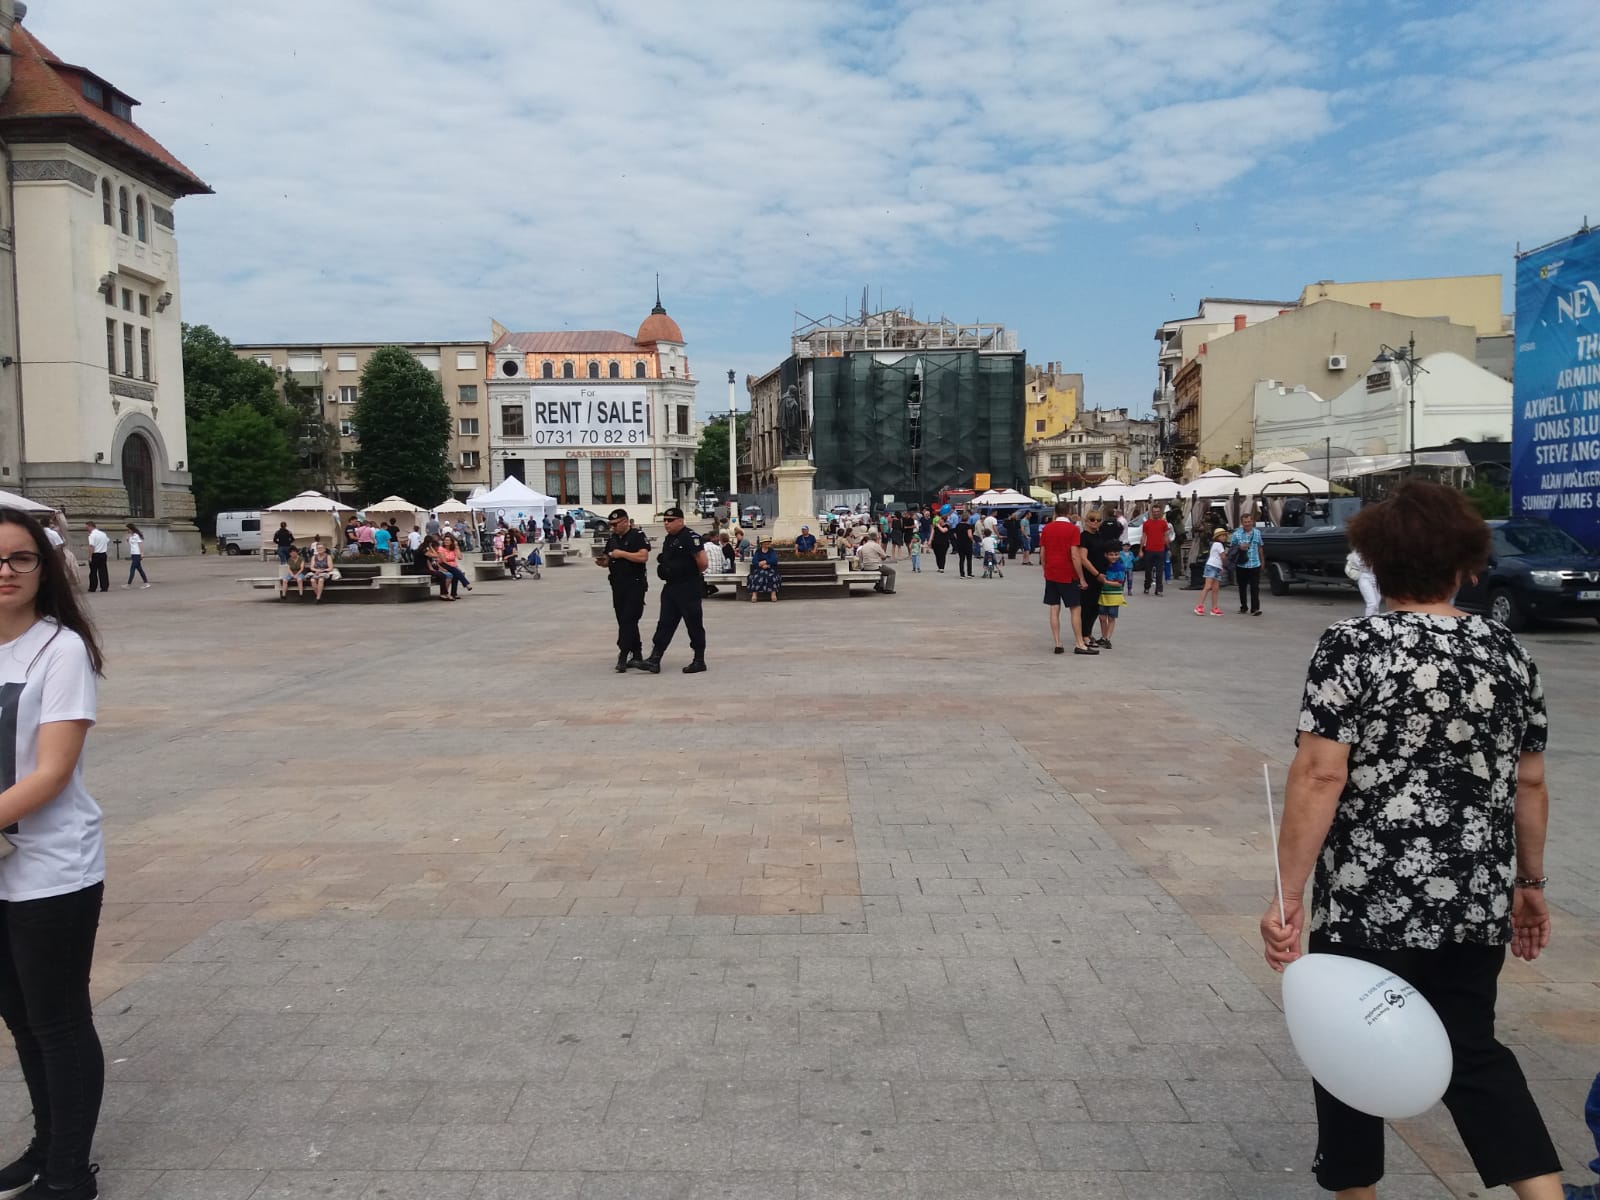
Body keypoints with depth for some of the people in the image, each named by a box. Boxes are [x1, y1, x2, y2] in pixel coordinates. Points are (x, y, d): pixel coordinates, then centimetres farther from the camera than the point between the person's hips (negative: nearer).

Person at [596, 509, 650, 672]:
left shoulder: (638, 536, -7)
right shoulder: (612, 539, 15)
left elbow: (643, 556, -19)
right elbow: (607, 562, 20)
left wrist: (622, 554, -19)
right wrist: (601, 561, -3)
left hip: (635, 584, -8)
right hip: (617, 585, 8)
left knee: (628, 620, -12)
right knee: (624, 621, 10)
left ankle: (623, 656, -13)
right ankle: (637, 655, 18)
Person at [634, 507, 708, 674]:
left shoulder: (691, 537, -13)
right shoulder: (668, 539, 15)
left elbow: (702, 563, -17)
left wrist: (691, 573, -2)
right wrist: (663, 569, 9)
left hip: (689, 589, -9)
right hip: (670, 587, 9)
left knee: (694, 625, 2)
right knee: (665, 623, 5)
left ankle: (699, 661, 12)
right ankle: (654, 660, 4)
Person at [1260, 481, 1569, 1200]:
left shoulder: (1352, 647, -12)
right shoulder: (1508, 652, 4)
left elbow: (1319, 776, -18)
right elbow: (1529, 784, 10)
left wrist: (1289, 896, -15)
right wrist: (1528, 883, 22)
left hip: (1369, 902, -5)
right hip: (1478, 903, 5)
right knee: (1471, 1050, 21)